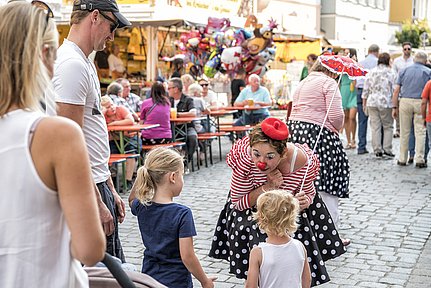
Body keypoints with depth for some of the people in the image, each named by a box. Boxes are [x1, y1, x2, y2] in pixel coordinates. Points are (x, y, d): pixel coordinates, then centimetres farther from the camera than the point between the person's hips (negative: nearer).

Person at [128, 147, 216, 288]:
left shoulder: (142, 207, -1)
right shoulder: (182, 214, -16)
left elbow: (132, 200, 25)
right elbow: (187, 256, -16)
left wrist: (143, 175, 10)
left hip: (148, 277, 6)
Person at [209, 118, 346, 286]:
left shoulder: (304, 161, -32)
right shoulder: (245, 158, -36)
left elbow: (309, 192, -8)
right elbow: (237, 202, -22)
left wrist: (305, 201, -32)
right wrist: (267, 188, -37)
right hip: (252, 208, -1)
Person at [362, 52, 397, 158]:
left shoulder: (371, 72, 6)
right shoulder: (391, 73, -1)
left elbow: (366, 89, 8)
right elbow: (395, 90, -3)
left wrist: (364, 103, 15)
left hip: (372, 103, 3)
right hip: (386, 103, -2)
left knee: (375, 127, 5)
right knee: (388, 126, 8)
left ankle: (377, 150, 5)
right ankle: (387, 149, 3)